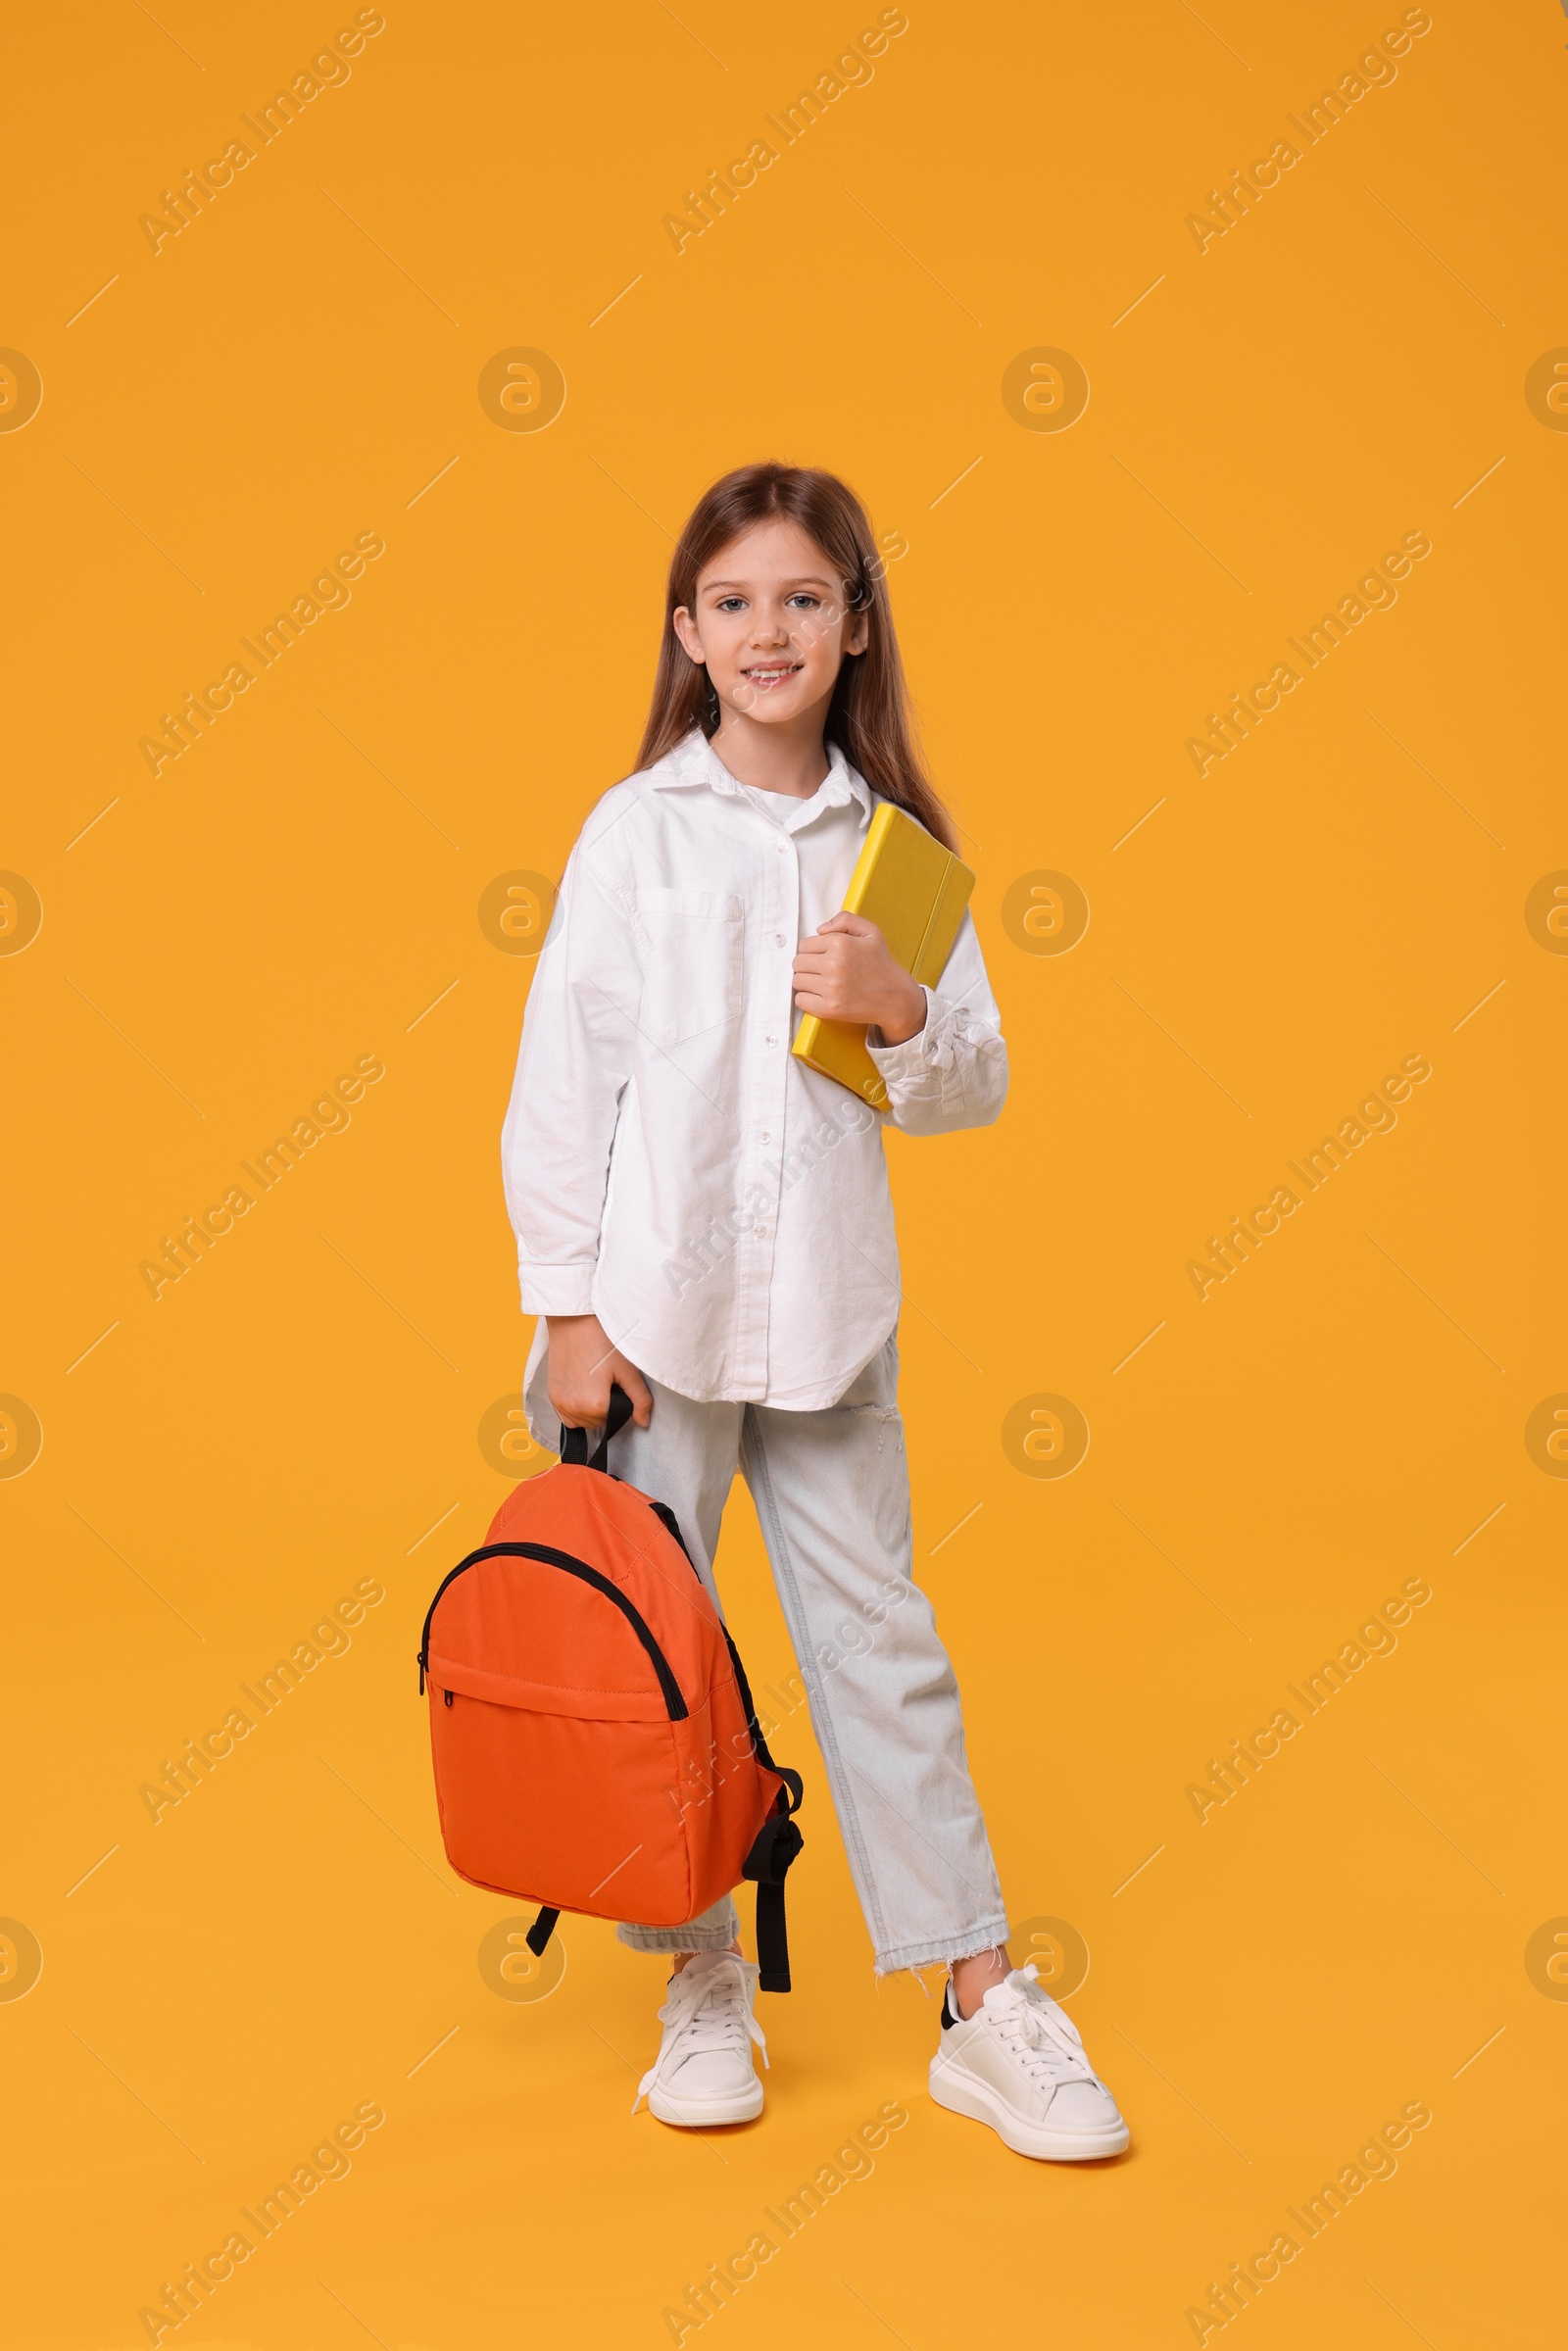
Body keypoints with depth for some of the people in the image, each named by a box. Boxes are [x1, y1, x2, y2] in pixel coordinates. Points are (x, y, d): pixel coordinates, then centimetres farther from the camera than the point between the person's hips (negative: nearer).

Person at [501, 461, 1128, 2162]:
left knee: (881, 1641, 4)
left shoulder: (897, 844, 6)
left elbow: (976, 1089, 8)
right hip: (654, 1303, -1)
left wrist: (900, 1011, -13)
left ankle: (984, 2009, 13)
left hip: (828, 1314, 2)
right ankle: (702, 1981, 25)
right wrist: (568, 1308, -6)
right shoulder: (637, 829, -1)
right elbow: (561, 1073, -2)